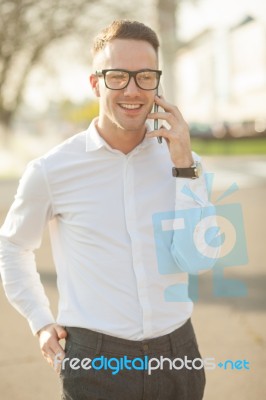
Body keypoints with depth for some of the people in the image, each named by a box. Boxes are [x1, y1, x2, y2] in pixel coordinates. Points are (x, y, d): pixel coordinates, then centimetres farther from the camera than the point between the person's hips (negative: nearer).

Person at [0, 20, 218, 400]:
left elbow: (197, 260, -10)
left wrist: (184, 166, -13)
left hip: (177, 354, 3)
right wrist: (41, 322, 2)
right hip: (95, 360, -2)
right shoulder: (52, 170, -8)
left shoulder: (183, 161, 0)